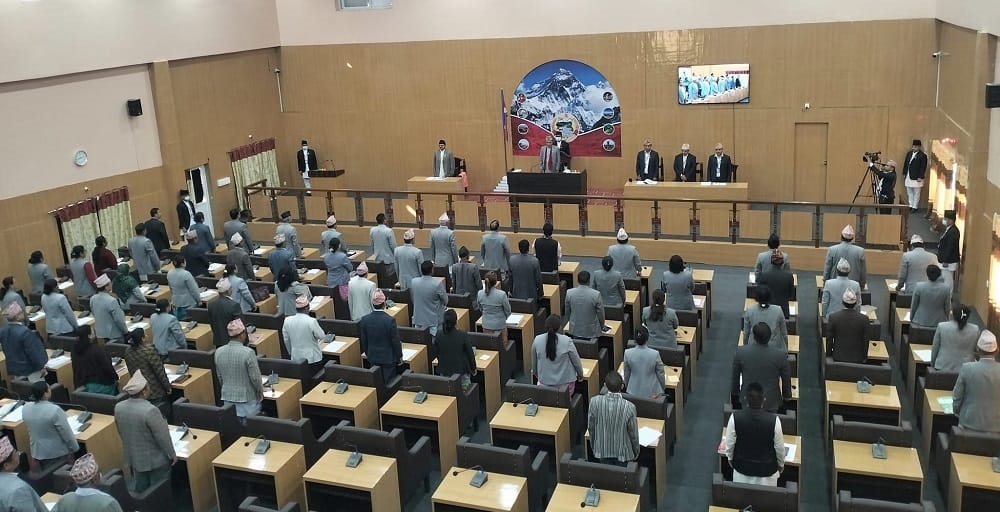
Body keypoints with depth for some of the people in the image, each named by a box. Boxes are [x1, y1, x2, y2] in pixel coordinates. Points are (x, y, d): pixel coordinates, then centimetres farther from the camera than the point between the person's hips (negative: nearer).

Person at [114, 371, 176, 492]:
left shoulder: (118, 407, -9)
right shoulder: (150, 410, -30)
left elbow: (121, 433, 7)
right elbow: (163, 437, -21)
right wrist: (172, 455, -6)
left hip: (133, 458, 6)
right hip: (155, 459, -6)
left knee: (138, 490, 21)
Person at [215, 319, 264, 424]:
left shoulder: (218, 352, -3)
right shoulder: (248, 352, -21)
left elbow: (219, 377, 8)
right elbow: (255, 377, -15)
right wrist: (261, 392, 3)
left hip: (227, 398, 5)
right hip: (247, 399, -5)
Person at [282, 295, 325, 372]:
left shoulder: (287, 321, -3)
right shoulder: (312, 321, -20)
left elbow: (286, 341, 8)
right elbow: (321, 336, -7)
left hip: (295, 359, 5)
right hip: (313, 359, -5)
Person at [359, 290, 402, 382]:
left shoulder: (365, 320, -9)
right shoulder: (390, 320, -23)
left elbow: (363, 341, 3)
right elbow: (396, 341, -14)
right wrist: (399, 356, 0)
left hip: (373, 357, 4)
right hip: (388, 357, -4)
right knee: (389, 383, 7)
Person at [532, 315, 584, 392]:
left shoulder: (537, 340, -8)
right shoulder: (567, 341, -15)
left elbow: (534, 362, 7)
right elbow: (576, 360, -1)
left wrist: (535, 373, 26)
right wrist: (580, 374, 17)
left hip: (544, 383, 2)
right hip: (565, 382, -2)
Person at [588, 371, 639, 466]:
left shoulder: (595, 402, -22)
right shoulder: (629, 407, -28)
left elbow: (590, 427, -7)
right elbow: (633, 433, -13)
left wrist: (593, 445, 12)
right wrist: (636, 452, 6)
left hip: (602, 450, 2)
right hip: (622, 451, -2)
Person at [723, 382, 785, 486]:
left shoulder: (735, 417, -22)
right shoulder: (773, 420, -24)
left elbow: (729, 443, -8)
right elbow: (779, 447, -10)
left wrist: (730, 458, 12)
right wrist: (781, 464, 9)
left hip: (742, 467, 1)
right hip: (766, 469, -1)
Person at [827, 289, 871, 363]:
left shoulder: (833, 317, -16)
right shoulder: (864, 319, -15)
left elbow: (829, 339, -6)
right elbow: (865, 341, -5)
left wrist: (829, 355, 9)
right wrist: (864, 357, 10)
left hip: (838, 357, 0)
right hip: (857, 358, 0)